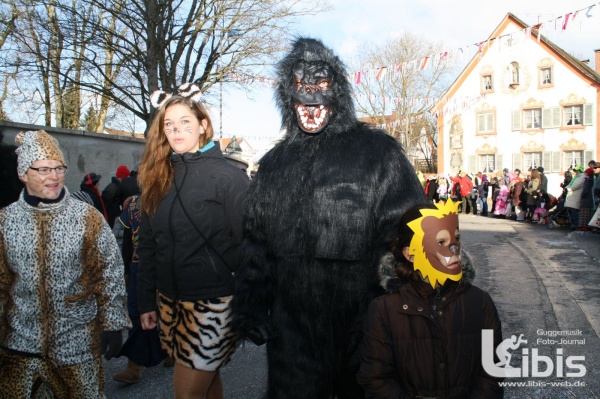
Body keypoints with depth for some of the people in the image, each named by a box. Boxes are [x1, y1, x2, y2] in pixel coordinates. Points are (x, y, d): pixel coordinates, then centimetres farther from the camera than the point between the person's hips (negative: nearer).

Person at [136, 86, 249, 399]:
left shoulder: (228, 177, -10)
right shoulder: (158, 178, 7)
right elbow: (147, 245, 10)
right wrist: (146, 301, 9)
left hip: (213, 302, -5)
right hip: (170, 301, 5)